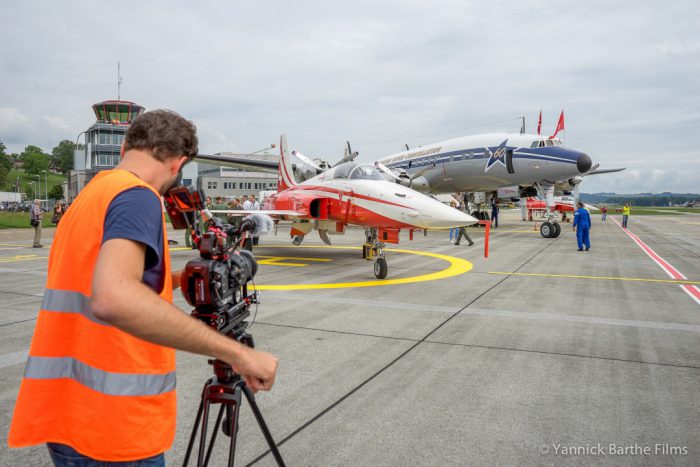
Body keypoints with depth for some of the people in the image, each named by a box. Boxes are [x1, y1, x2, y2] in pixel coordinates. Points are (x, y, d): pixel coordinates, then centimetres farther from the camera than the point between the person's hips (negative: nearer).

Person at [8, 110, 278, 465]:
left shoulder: (86, 197, 12)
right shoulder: (137, 197, -16)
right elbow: (112, 299, -35)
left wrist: (172, 280, 22)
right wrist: (235, 352, -33)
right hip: (112, 430, -8)